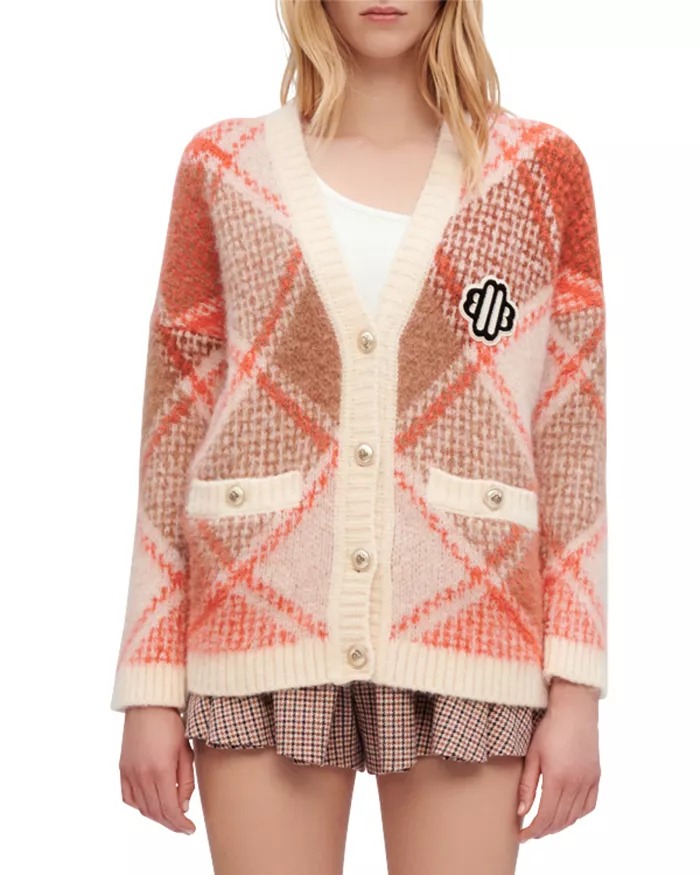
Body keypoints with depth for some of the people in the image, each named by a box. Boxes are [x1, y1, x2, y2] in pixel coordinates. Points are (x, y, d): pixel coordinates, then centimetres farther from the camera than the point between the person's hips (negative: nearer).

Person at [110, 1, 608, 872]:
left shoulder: (542, 170, 6)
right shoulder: (223, 169, 7)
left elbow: (572, 435, 5)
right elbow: (174, 426, 6)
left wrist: (577, 688, -2)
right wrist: (151, 690, 2)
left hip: (461, 627, 0)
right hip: (265, 621, 1)